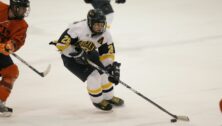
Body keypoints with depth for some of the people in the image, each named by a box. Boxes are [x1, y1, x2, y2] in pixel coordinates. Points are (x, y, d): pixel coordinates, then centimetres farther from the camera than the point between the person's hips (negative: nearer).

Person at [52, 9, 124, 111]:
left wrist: (113, 69, -22)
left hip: (88, 54, 7)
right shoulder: (78, 29, -35)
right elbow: (61, 44, -32)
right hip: (70, 57, -7)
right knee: (93, 75, -18)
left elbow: (108, 54, -10)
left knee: (104, 72, 2)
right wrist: (78, 54, -33)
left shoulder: (105, 35, -16)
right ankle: (97, 100, 5)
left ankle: (109, 97, 26)